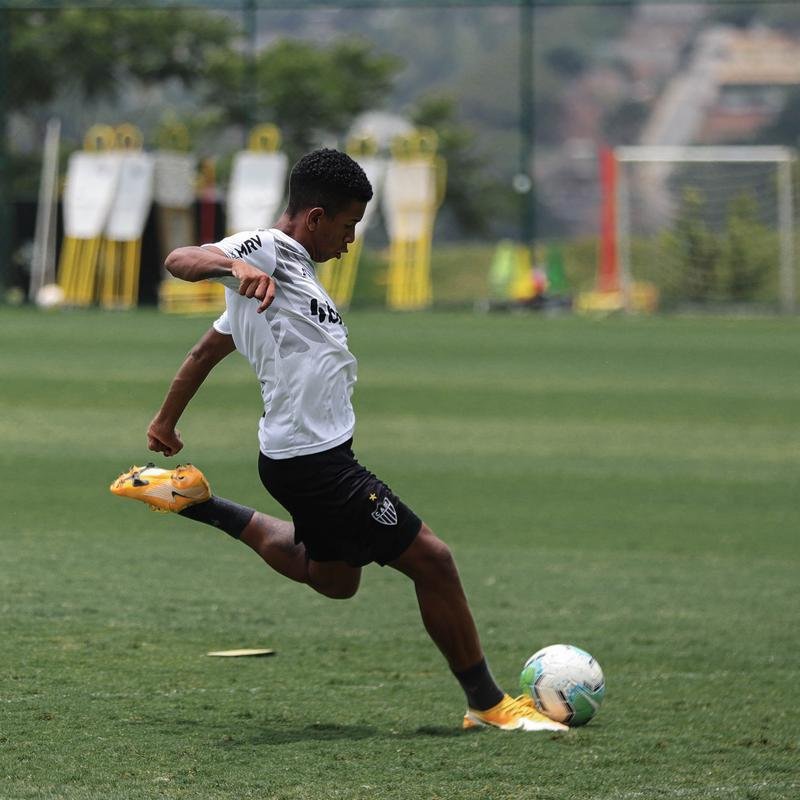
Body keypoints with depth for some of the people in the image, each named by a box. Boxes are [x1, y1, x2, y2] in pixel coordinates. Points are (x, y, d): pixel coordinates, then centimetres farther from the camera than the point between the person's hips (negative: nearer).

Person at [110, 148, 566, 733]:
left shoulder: (291, 265, 18)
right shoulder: (266, 251, -11)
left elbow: (207, 349, 27)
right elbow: (180, 260, -29)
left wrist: (166, 423, 35)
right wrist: (233, 265, -49)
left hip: (317, 455, 11)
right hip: (312, 460, -11)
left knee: (334, 578, 28)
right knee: (431, 559, -8)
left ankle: (196, 503, 29)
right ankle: (489, 703, 1)